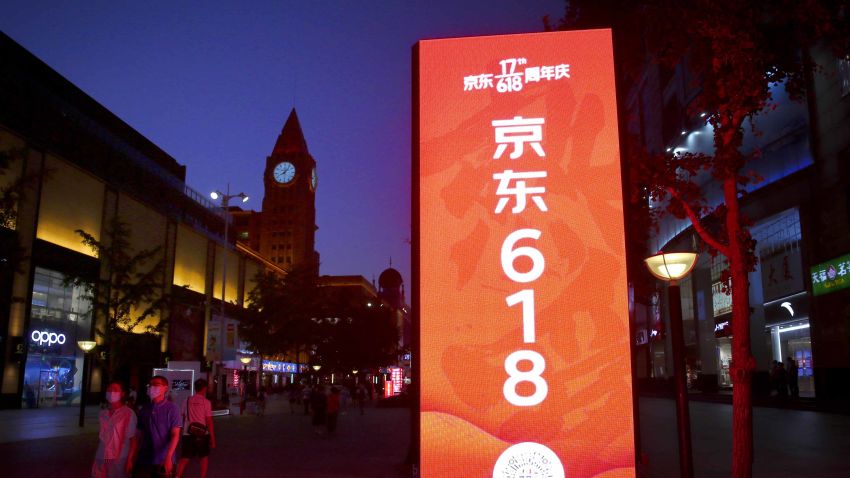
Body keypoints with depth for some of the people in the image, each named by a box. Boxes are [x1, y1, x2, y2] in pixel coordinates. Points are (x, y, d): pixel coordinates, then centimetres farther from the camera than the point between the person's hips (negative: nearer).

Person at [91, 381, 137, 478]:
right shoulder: (103, 413, 8)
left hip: (119, 459, -5)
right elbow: (101, 436, 16)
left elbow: (133, 439, -8)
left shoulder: (129, 414, -9)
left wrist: (129, 460, -11)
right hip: (100, 458, 5)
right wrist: (96, 455, 15)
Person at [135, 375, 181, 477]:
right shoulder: (144, 409, 7)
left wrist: (168, 458, -18)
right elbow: (139, 435, 11)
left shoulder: (171, 408, -6)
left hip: (163, 461, -3)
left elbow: (175, 435, -10)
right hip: (144, 460, 3)